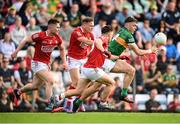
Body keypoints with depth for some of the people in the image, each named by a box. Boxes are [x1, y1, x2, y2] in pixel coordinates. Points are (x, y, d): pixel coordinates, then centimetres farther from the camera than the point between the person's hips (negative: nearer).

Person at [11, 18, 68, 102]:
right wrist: (16, 51, -8)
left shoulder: (57, 38, -3)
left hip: (46, 64, 7)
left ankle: (18, 91, 42)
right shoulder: (40, 36, -20)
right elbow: (25, 40, -9)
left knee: (35, 86, 17)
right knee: (50, 81, -21)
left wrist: (64, 62, 9)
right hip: (37, 63, -7)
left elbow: (61, 49, 17)